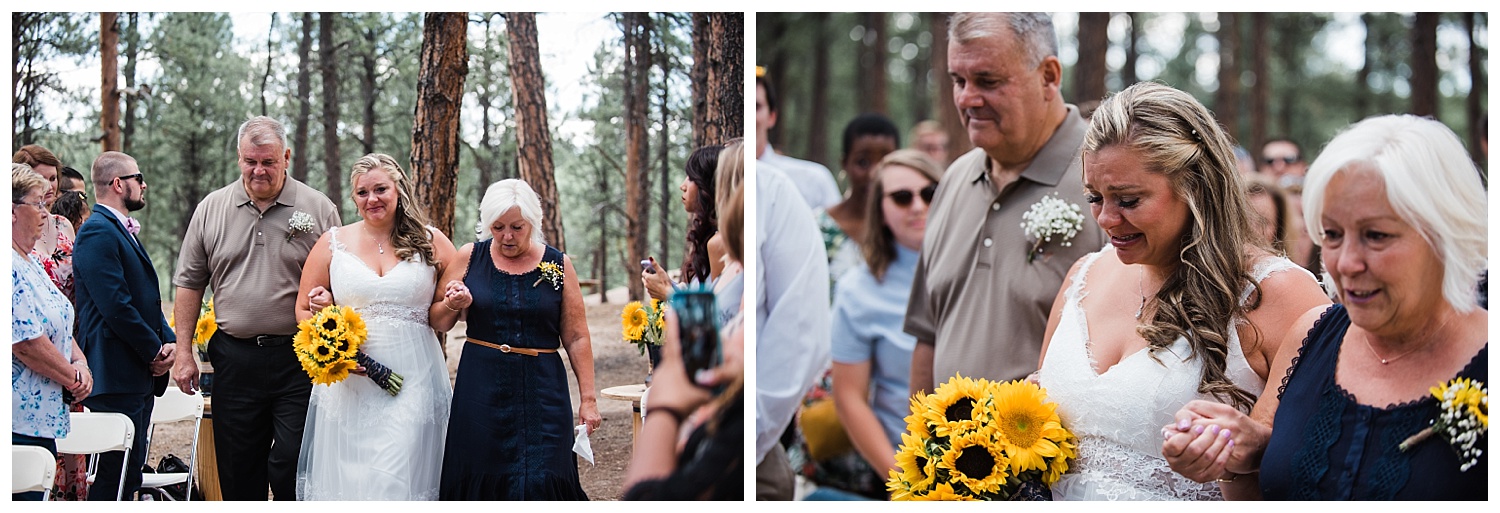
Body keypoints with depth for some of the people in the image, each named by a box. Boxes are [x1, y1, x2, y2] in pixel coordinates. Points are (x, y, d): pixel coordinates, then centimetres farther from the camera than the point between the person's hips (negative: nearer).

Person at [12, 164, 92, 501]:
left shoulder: (31, 264, 16)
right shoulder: (9, 267, -17)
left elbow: (62, 325, 21)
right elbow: (26, 342, -21)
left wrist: (80, 365, 2)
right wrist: (72, 378, -8)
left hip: (41, 418, 10)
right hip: (20, 420, -10)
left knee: (35, 494, 11)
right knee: (23, 496, -8)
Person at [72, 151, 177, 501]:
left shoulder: (122, 231, 20)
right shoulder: (99, 232, -12)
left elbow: (147, 298, 23)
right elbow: (116, 305, -20)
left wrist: (169, 340, 6)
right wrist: (155, 350, -11)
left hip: (140, 374, 10)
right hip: (116, 376, -10)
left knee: (130, 468, 11)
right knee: (116, 470, -9)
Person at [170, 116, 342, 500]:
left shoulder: (319, 209, 0)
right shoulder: (211, 209, 7)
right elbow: (190, 284, 11)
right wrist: (183, 352, 6)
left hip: (298, 359, -3)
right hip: (234, 359, 3)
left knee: (292, 466, -7)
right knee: (237, 472, 9)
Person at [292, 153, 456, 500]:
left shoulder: (431, 243, 7)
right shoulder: (333, 244, 9)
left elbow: (443, 315, 12)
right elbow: (304, 310, 14)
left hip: (412, 384, -1)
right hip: (348, 387, 1)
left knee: (396, 481, -9)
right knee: (345, 482, 3)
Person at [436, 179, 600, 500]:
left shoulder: (558, 265, 2)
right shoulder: (469, 257, 4)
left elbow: (576, 338, 2)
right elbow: (438, 322, 9)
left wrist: (588, 397, -1)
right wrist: (452, 306, -12)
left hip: (542, 390, -1)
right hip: (481, 390, 1)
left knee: (540, 480, -9)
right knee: (480, 479, 2)